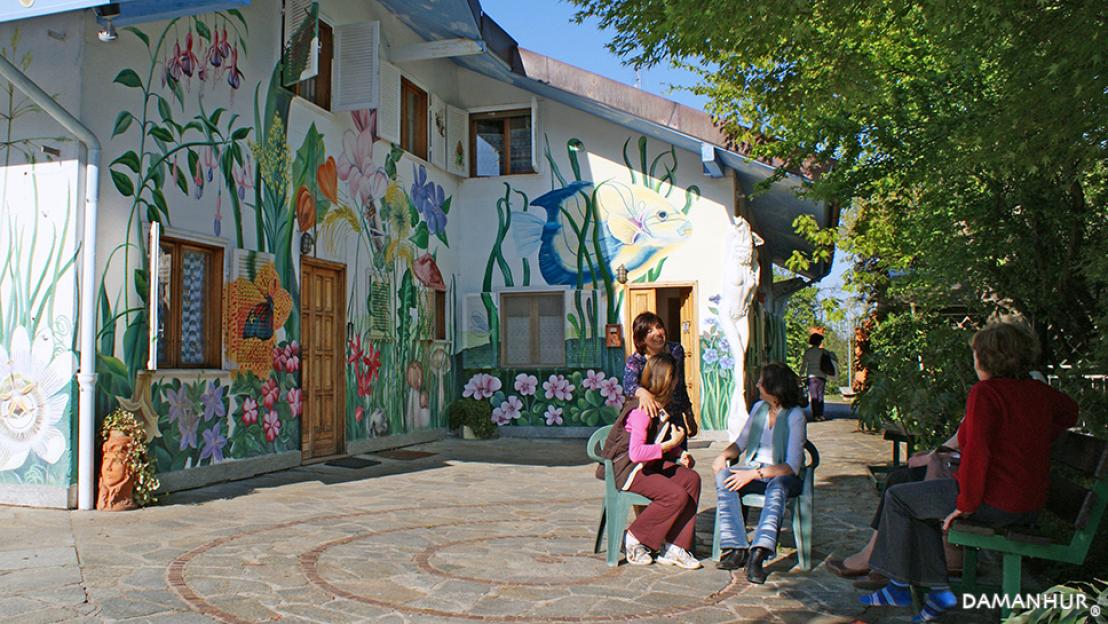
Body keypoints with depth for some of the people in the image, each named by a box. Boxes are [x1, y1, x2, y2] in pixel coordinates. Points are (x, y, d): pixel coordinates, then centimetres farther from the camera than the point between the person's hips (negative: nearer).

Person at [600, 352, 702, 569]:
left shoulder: (661, 407, 9)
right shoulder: (642, 409, -21)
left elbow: (660, 443, 23)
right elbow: (636, 453, -31)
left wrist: (680, 454, 2)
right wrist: (671, 444, -23)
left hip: (649, 465, 9)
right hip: (628, 470, -9)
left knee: (691, 479, -12)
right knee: (676, 495, -23)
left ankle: (675, 547, -10)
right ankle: (635, 539, -6)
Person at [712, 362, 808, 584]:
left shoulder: (795, 416, -11)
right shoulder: (758, 408, 8)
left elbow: (792, 467, -18)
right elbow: (741, 442, 16)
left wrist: (755, 474, -27)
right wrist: (723, 455, -6)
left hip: (781, 476, -5)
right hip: (753, 471, 5)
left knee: (777, 485, -39)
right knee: (723, 475, -25)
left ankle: (758, 554, -49)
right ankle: (735, 548, -31)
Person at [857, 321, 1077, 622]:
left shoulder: (985, 392, -17)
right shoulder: (1039, 391, 7)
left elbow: (976, 451, -25)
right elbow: (1070, 412, 30)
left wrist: (965, 503, -17)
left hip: (993, 502, -9)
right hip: (1030, 507, 9)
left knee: (897, 497, 7)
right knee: (922, 508, 23)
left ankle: (899, 586, 15)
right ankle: (938, 589, 19)